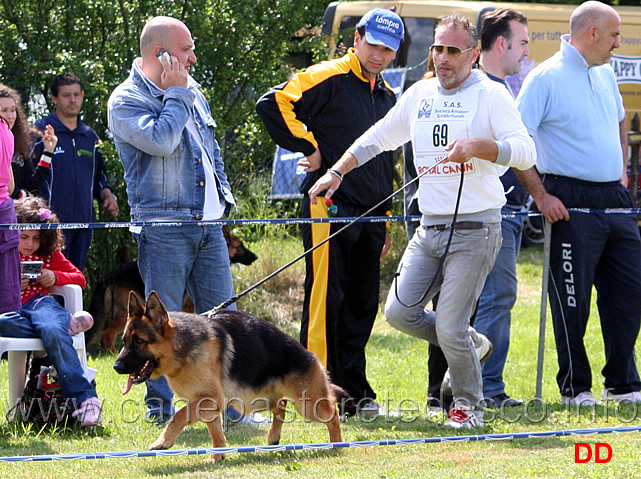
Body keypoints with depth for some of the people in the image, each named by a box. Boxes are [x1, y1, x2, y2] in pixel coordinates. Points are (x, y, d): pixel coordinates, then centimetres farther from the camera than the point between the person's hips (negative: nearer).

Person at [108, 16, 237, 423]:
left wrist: (224, 193, 17)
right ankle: (161, 411, 2)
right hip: (163, 228, -7)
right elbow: (162, 141, -23)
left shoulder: (192, 92, 17)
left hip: (208, 224, 7)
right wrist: (177, 95, -12)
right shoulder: (126, 101, -7)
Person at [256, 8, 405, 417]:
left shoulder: (387, 96, 19)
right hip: (329, 207, -8)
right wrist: (309, 148, -14)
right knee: (325, 299, -7)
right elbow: (274, 104, -19)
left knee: (362, 304, 9)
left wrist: (385, 225, 22)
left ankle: (355, 391, 15)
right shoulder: (328, 79, -7)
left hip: (369, 214, 8)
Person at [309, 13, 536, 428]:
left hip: (474, 231, -6)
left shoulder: (491, 95, -5)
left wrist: (477, 147, -29)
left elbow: (526, 152, -15)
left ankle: (469, 404, 15)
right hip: (429, 230, 6)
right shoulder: (419, 95, 13)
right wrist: (336, 172, 18)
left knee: (450, 329, -9)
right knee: (400, 312, -1)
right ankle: (471, 344, 24)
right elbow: (377, 138, 26)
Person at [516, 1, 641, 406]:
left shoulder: (606, 75, 14)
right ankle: (575, 388, 8)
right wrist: (541, 196, -15)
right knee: (572, 299, -2)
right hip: (572, 202, -7)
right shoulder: (546, 78, -10)